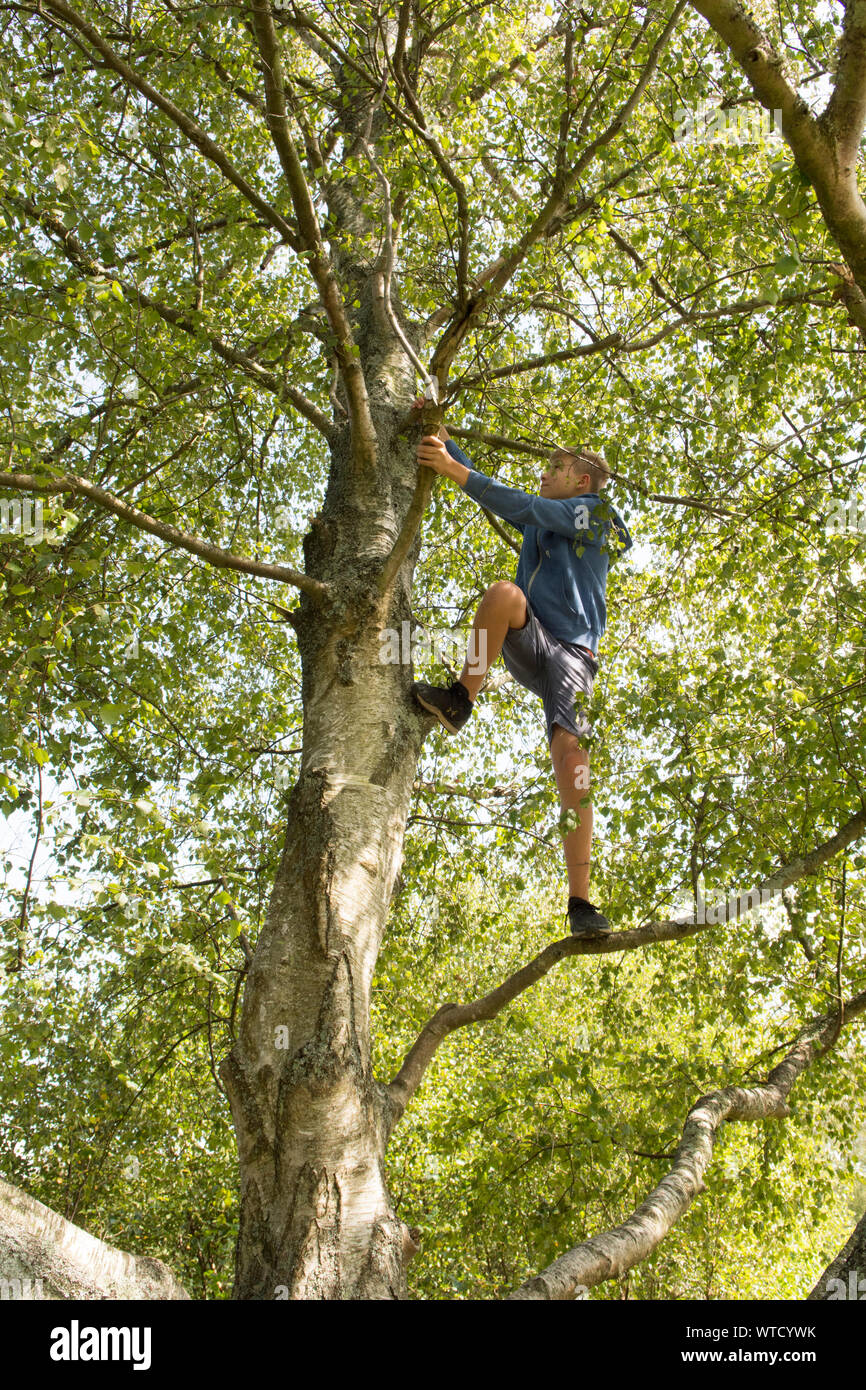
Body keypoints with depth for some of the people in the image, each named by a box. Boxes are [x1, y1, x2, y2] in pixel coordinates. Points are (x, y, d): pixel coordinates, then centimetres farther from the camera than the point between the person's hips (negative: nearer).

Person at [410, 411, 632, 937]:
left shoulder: (594, 510, 8)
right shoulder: (542, 520, 29)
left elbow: (520, 505, -6)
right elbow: (488, 490, 29)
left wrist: (454, 470, -11)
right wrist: (444, 440, 17)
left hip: (570, 653, -5)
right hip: (527, 645, 5)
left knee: (572, 756, -23)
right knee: (505, 593, -29)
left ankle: (581, 902, -23)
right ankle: (460, 700, -23)